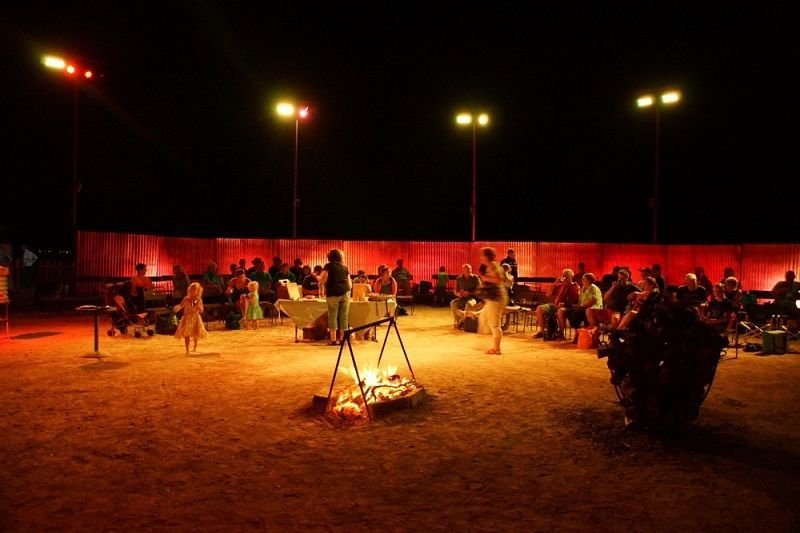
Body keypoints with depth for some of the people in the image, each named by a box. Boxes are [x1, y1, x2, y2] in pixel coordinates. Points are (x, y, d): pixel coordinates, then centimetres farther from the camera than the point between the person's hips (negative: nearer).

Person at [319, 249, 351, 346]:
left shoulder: (328, 266, 5)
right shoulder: (344, 267, 17)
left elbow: (322, 280, -5)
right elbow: (350, 284, 17)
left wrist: (321, 287, 14)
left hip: (333, 293, -3)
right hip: (345, 293, 3)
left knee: (332, 316, 1)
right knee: (344, 316, 6)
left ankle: (333, 340, 0)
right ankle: (342, 339, 9)